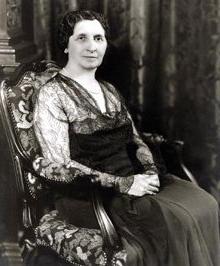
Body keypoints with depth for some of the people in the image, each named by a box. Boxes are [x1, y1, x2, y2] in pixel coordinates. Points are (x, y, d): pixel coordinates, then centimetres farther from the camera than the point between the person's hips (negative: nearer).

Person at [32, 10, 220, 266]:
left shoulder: (109, 90, 16)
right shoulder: (52, 94, -7)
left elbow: (135, 140, 18)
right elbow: (57, 166, -14)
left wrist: (150, 170, -5)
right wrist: (121, 184, -19)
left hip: (131, 179, 7)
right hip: (85, 194, -7)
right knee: (175, 221, -27)